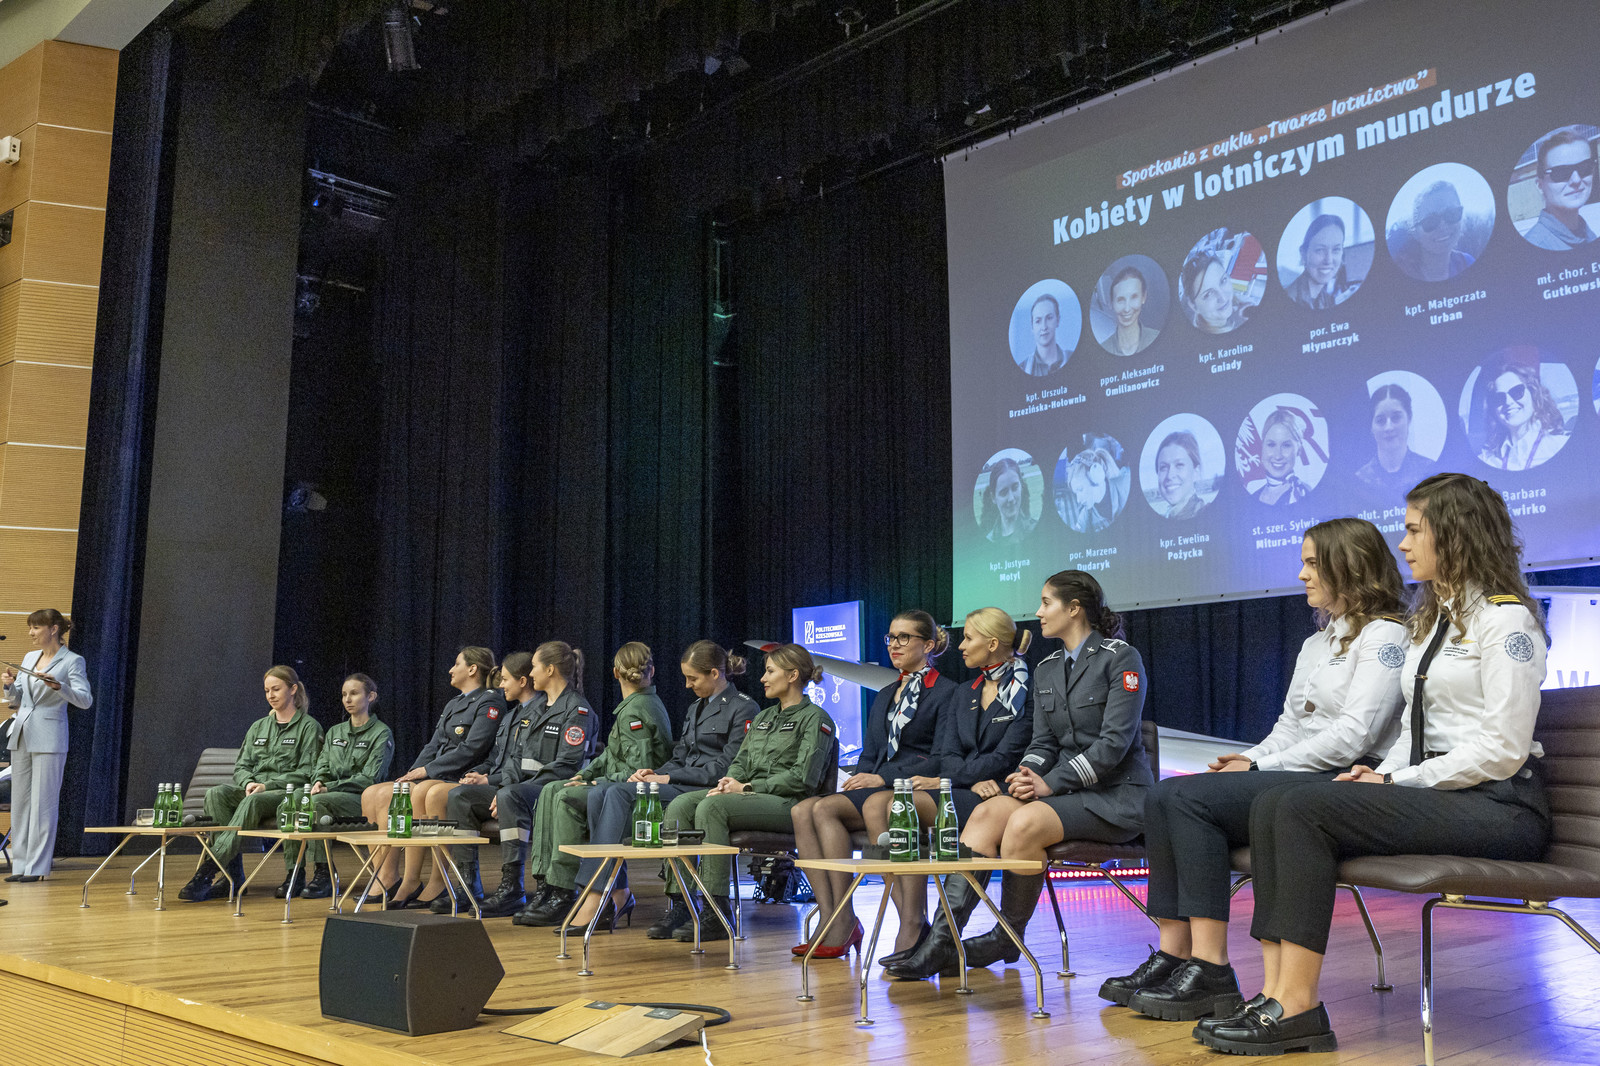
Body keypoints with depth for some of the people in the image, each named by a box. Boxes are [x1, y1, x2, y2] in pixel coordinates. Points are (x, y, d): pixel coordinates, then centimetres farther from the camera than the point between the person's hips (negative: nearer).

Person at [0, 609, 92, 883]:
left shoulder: (72, 661, -4)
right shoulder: (29, 658, 16)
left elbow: (85, 700, -14)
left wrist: (59, 686, -29)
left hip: (49, 739, -7)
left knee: (43, 803, -6)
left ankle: (37, 867, -2)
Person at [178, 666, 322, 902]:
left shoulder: (308, 727, 4)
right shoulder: (258, 727, 22)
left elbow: (306, 773, -4)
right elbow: (241, 766, 18)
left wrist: (267, 785, -14)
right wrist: (249, 783, -6)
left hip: (288, 794, -5)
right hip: (254, 790, 5)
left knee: (253, 802, -38)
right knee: (216, 793, -27)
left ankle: (207, 872, -41)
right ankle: (233, 872, -31)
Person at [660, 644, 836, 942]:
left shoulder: (814, 718, -1)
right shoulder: (763, 718, 25)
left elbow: (803, 778, -12)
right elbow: (741, 761, 24)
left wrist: (749, 788, -12)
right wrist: (729, 780, -1)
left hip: (787, 804, -8)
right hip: (750, 796, 8)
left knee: (711, 808, -31)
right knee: (680, 805, -16)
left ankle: (716, 914, -29)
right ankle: (679, 903, -21)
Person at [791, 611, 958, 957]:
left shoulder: (947, 692, 2)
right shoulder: (884, 696, 26)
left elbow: (941, 759, -8)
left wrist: (884, 778, -14)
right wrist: (859, 778, 0)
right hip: (877, 788, 7)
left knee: (825, 809, -28)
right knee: (802, 810, -21)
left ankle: (845, 924, -24)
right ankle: (829, 918, -26)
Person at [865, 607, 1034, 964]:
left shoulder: (1027, 694, -2)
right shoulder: (964, 694, 21)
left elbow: (1004, 758, -10)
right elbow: (947, 754, 11)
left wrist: (947, 780, -9)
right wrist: (974, 780, -10)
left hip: (996, 797, -7)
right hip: (959, 789, 7)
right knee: (876, 803, -21)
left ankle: (915, 927, -27)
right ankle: (909, 924, -26)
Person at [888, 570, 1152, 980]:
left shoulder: (1121, 658, -6)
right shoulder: (1046, 669, 16)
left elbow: (1115, 741, -15)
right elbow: (1043, 741, 13)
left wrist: (1050, 783, -21)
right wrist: (1027, 773, -11)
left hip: (1118, 796, -6)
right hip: (1069, 792, 6)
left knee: (1026, 821, -31)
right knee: (987, 812, -20)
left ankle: (1007, 939, -12)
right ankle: (942, 939, -27)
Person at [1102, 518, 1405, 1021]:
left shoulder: (1383, 636, -5)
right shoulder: (1316, 643, 25)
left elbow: (1352, 737, -15)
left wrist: (1260, 767, -12)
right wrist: (1248, 758, 1)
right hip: (1292, 780, 9)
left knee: (1191, 798, -25)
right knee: (1163, 795, -12)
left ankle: (1211, 970, -24)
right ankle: (1174, 952, -17)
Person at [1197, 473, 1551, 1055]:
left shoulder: (1506, 619, -6)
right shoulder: (1431, 617, 23)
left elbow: (1501, 750, -14)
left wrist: (1398, 782, -12)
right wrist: (1383, 774, 1)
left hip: (1497, 805, -8)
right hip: (1431, 790, 8)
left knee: (1306, 807, -25)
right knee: (1273, 806, -14)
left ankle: (1297, 1008, -24)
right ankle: (1276, 995, -23)